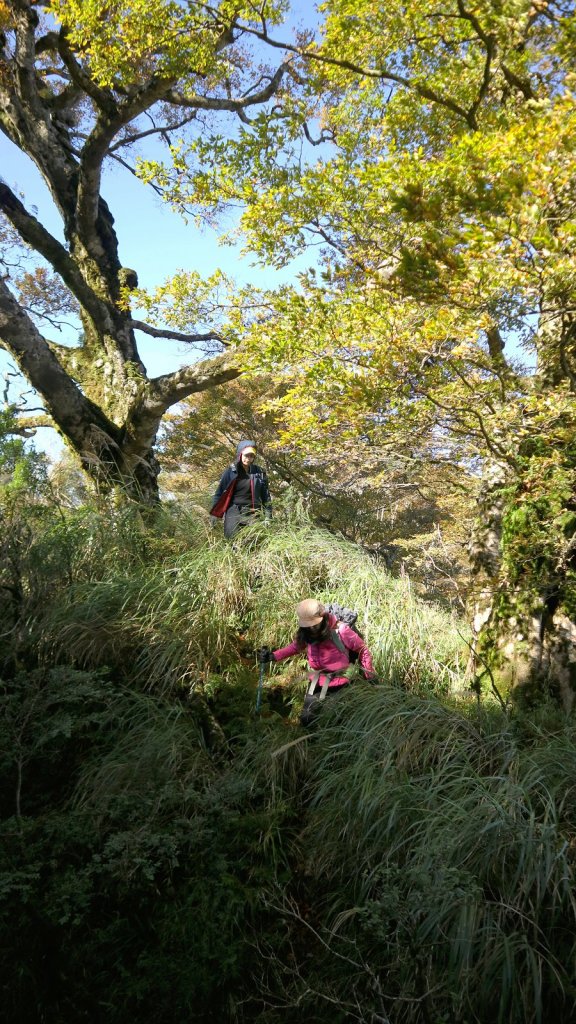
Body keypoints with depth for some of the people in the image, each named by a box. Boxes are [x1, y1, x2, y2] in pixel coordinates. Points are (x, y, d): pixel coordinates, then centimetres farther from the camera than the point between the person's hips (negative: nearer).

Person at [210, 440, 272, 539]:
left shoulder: (259, 472, 6)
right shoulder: (231, 471, 0)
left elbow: (265, 495, 9)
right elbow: (220, 493, 2)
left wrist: (268, 517, 4)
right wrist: (214, 516, -2)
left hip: (253, 515, 2)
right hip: (234, 513, -2)